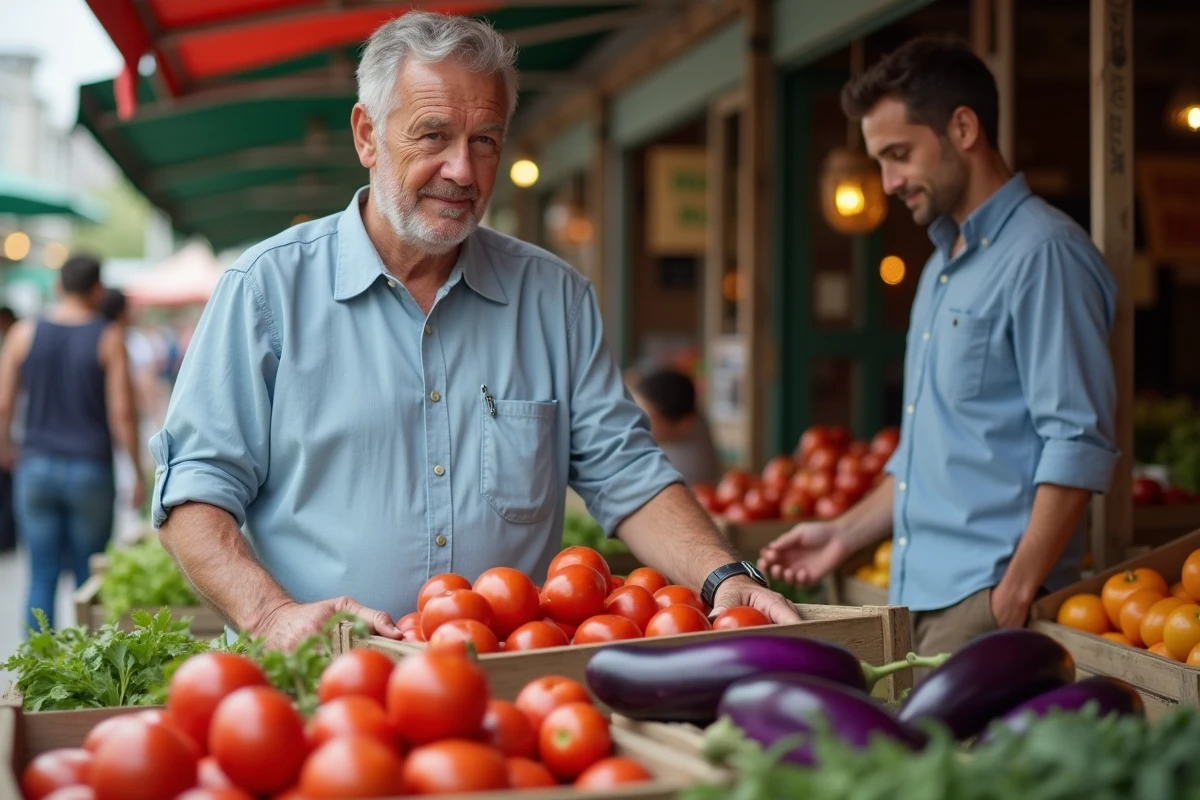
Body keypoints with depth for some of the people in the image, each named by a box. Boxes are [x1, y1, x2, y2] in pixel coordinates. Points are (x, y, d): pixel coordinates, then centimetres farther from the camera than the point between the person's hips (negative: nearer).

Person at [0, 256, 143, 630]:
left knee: (42, 577, 6)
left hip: (36, 469, 2)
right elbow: (122, 412, -8)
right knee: (89, 579, 8)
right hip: (90, 472, -2)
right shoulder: (108, 339, -5)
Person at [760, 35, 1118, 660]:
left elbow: (1079, 446, -17)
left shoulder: (1044, 253, -10)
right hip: (918, 595, 8)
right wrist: (846, 535, 18)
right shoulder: (942, 267, 19)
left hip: (986, 594, -8)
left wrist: (1015, 596, -21)